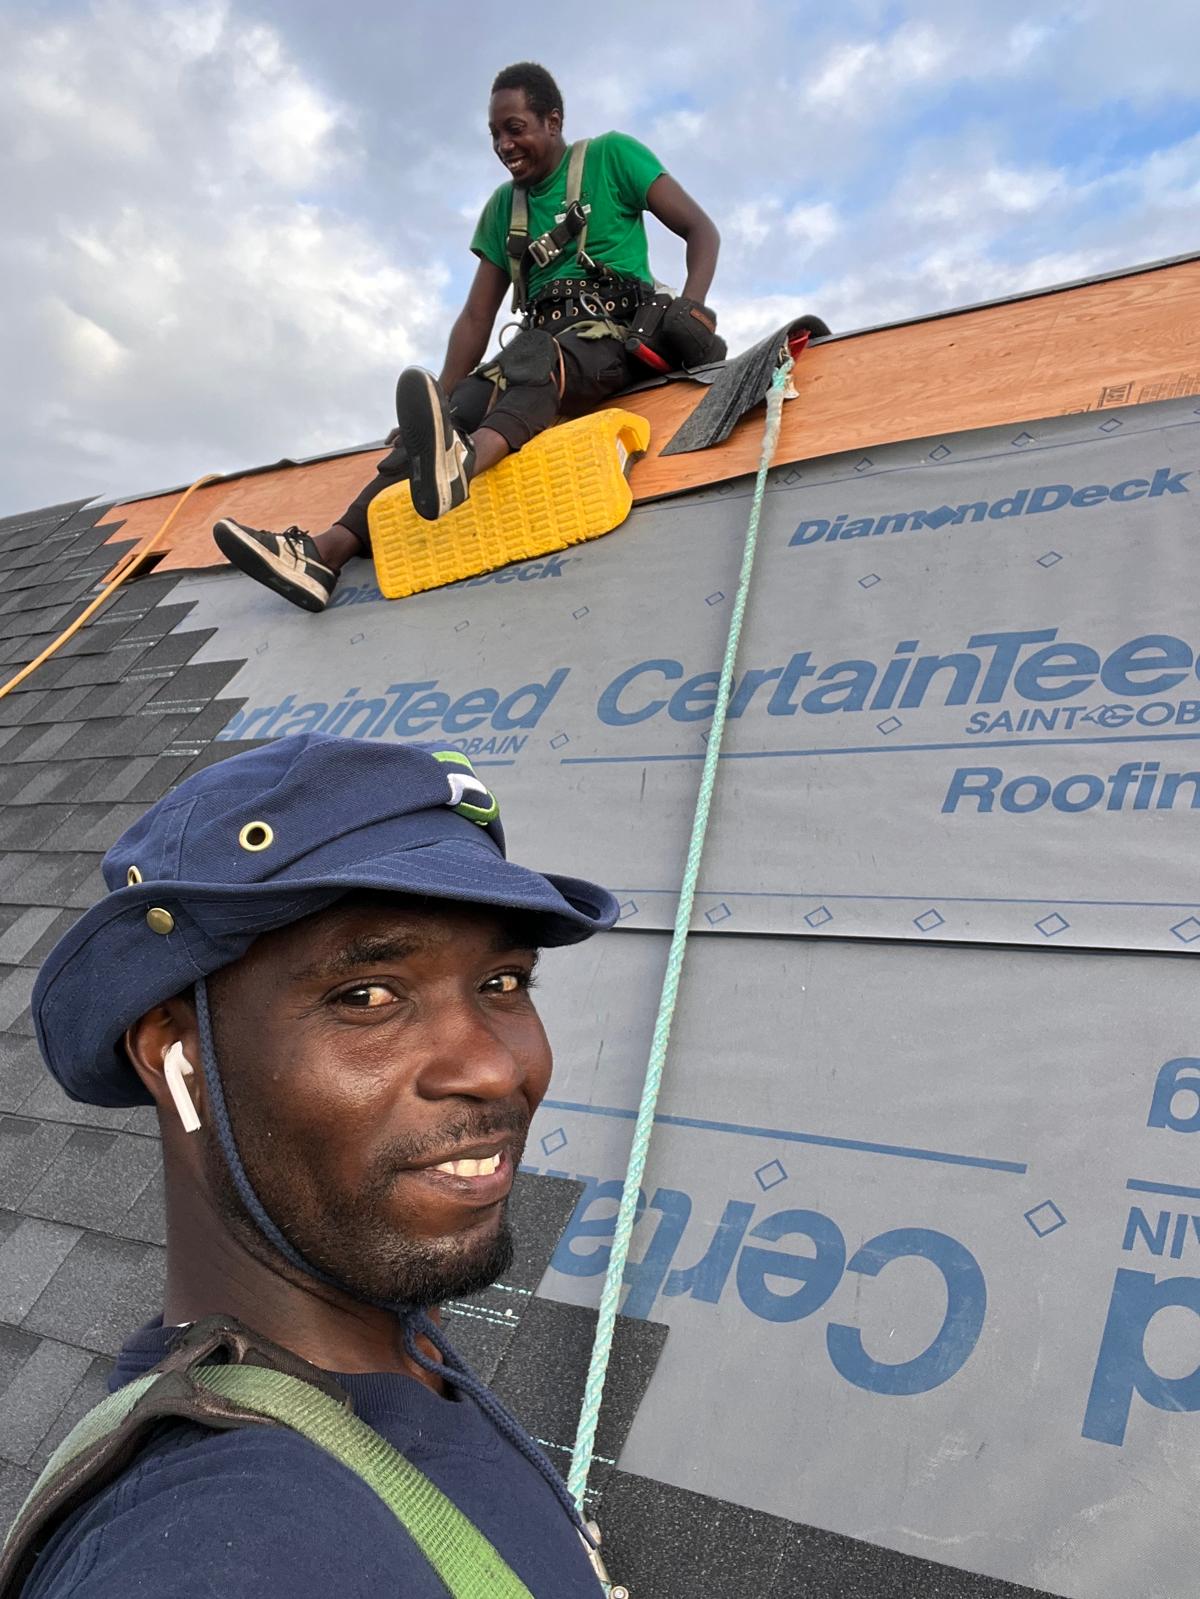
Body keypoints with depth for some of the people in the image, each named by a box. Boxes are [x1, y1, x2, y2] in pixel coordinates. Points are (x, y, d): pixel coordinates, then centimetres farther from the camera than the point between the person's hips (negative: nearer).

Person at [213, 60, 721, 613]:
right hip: (540, 342, 5)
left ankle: (459, 461, -71)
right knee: (458, 412, -22)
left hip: (615, 335, -4)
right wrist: (441, 402, 7)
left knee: (537, 357, -38)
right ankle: (328, 549, -40)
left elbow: (701, 229, 3)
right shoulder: (502, 206, 22)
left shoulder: (610, 156, 8)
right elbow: (476, 317, 18)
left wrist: (691, 311, -15)